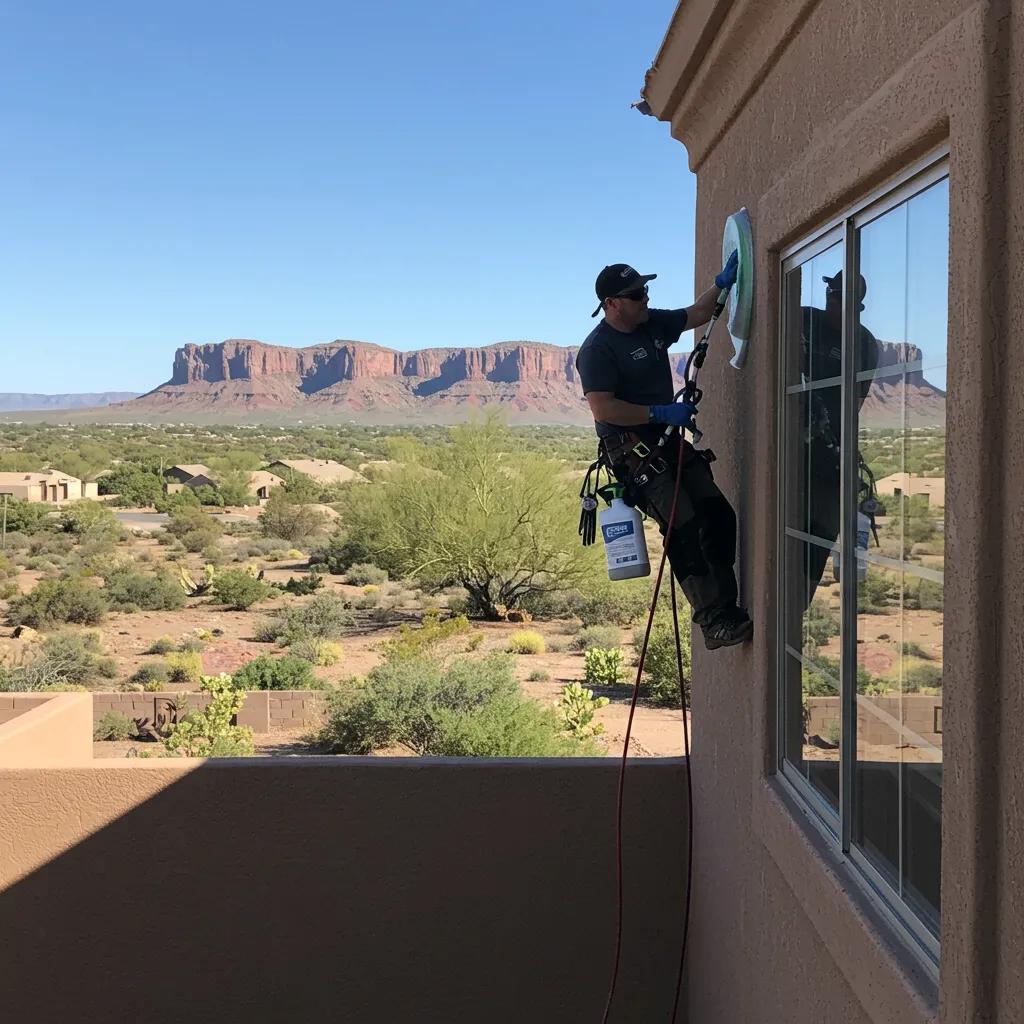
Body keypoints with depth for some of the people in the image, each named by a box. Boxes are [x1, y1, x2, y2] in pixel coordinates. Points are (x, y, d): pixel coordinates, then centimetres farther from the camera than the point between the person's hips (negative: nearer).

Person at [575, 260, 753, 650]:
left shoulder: (653, 323, 11)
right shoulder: (597, 349, -14)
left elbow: (697, 314, 24)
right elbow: (602, 408, -23)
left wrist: (722, 283, 7)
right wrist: (662, 413, -21)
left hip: (669, 441, 9)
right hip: (632, 451, -9)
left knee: (718, 514, 1)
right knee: (683, 527, -17)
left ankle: (727, 608, 7)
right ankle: (713, 622, -15)